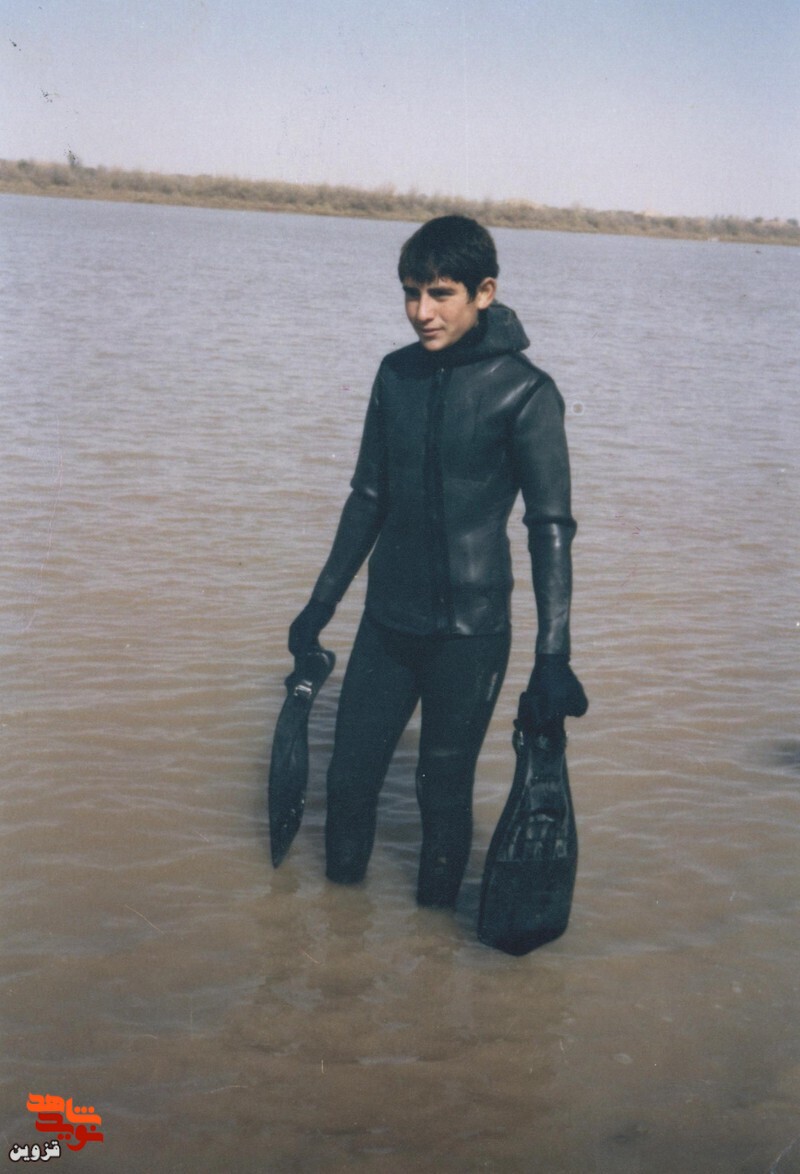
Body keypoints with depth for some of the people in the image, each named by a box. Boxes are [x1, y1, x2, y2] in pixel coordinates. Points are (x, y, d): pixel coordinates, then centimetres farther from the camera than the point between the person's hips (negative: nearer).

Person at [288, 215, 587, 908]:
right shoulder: (397, 375, 4)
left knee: (443, 793, 5)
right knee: (349, 778, 10)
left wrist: (553, 658, -17)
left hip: (469, 630, -5)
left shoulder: (525, 392, -11)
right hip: (387, 622, 5)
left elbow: (550, 527, -12)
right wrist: (322, 604, 18)